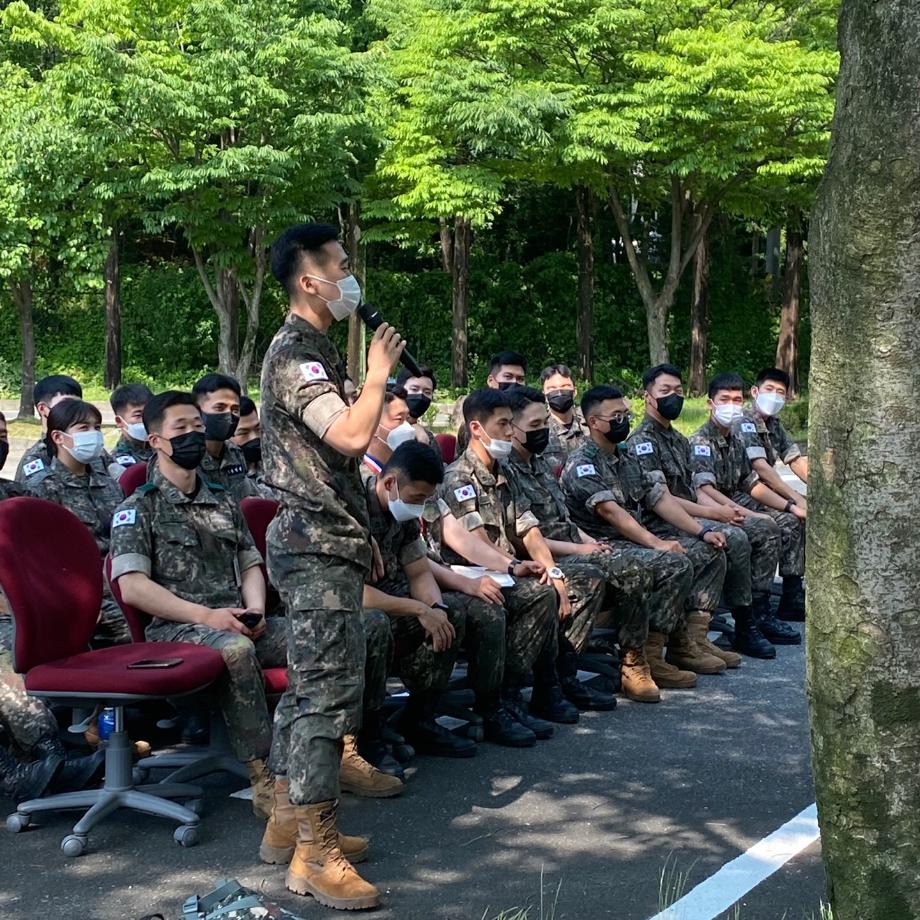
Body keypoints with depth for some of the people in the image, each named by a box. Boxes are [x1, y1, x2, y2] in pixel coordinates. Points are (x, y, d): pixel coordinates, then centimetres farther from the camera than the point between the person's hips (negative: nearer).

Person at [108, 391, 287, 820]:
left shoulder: (223, 502, 22)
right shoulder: (139, 507, 3)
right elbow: (132, 586, -9)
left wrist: (255, 610, -1)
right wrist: (205, 615, -16)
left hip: (236, 622, 6)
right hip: (175, 628, -6)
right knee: (236, 649, -39)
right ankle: (263, 776, -31)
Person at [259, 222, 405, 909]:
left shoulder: (316, 349, 18)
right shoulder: (293, 354, -15)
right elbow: (352, 436, -28)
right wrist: (379, 372, -11)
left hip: (326, 542, 10)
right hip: (318, 547, -10)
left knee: (309, 685, 15)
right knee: (329, 692, -11)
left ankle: (294, 815, 24)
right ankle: (317, 856, -8)